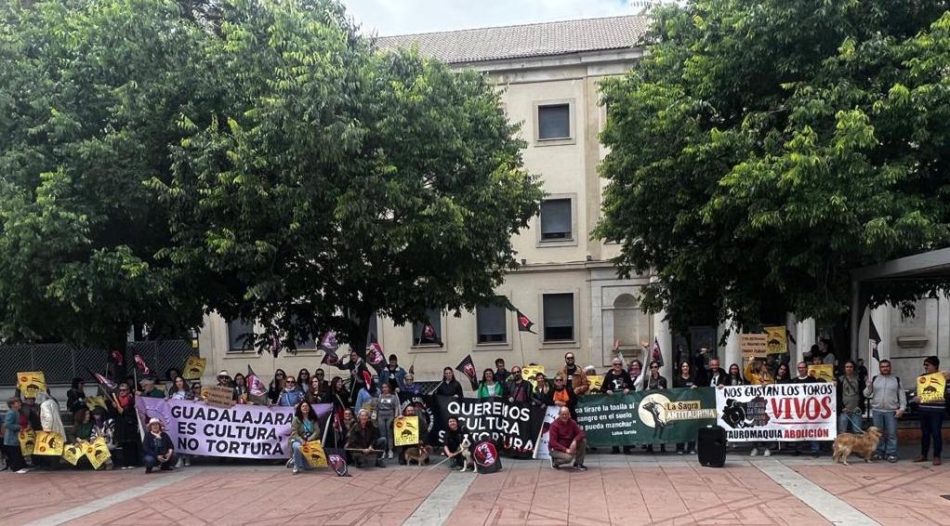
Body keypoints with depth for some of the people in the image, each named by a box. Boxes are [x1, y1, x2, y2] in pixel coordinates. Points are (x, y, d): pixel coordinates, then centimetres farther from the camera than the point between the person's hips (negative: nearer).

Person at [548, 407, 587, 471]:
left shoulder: (572, 423, -2)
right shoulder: (555, 425, -17)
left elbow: (581, 433, -10)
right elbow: (553, 443, -21)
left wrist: (575, 441, -30)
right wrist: (565, 450, -30)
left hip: (569, 447, 6)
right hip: (557, 449, -6)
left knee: (583, 440, -14)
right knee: (568, 457, -34)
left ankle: (578, 464, -2)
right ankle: (554, 461, 0)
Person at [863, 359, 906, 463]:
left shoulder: (896, 380, 7)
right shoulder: (874, 379, 9)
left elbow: (902, 395, 6)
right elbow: (866, 394, 8)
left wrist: (902, 408, -3)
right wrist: (869, 387, -11)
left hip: (891, 411, -1)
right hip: (877, 410, 1)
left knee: (891, 434, -1)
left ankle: (891, 454, 6)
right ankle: (879, 452, 15)